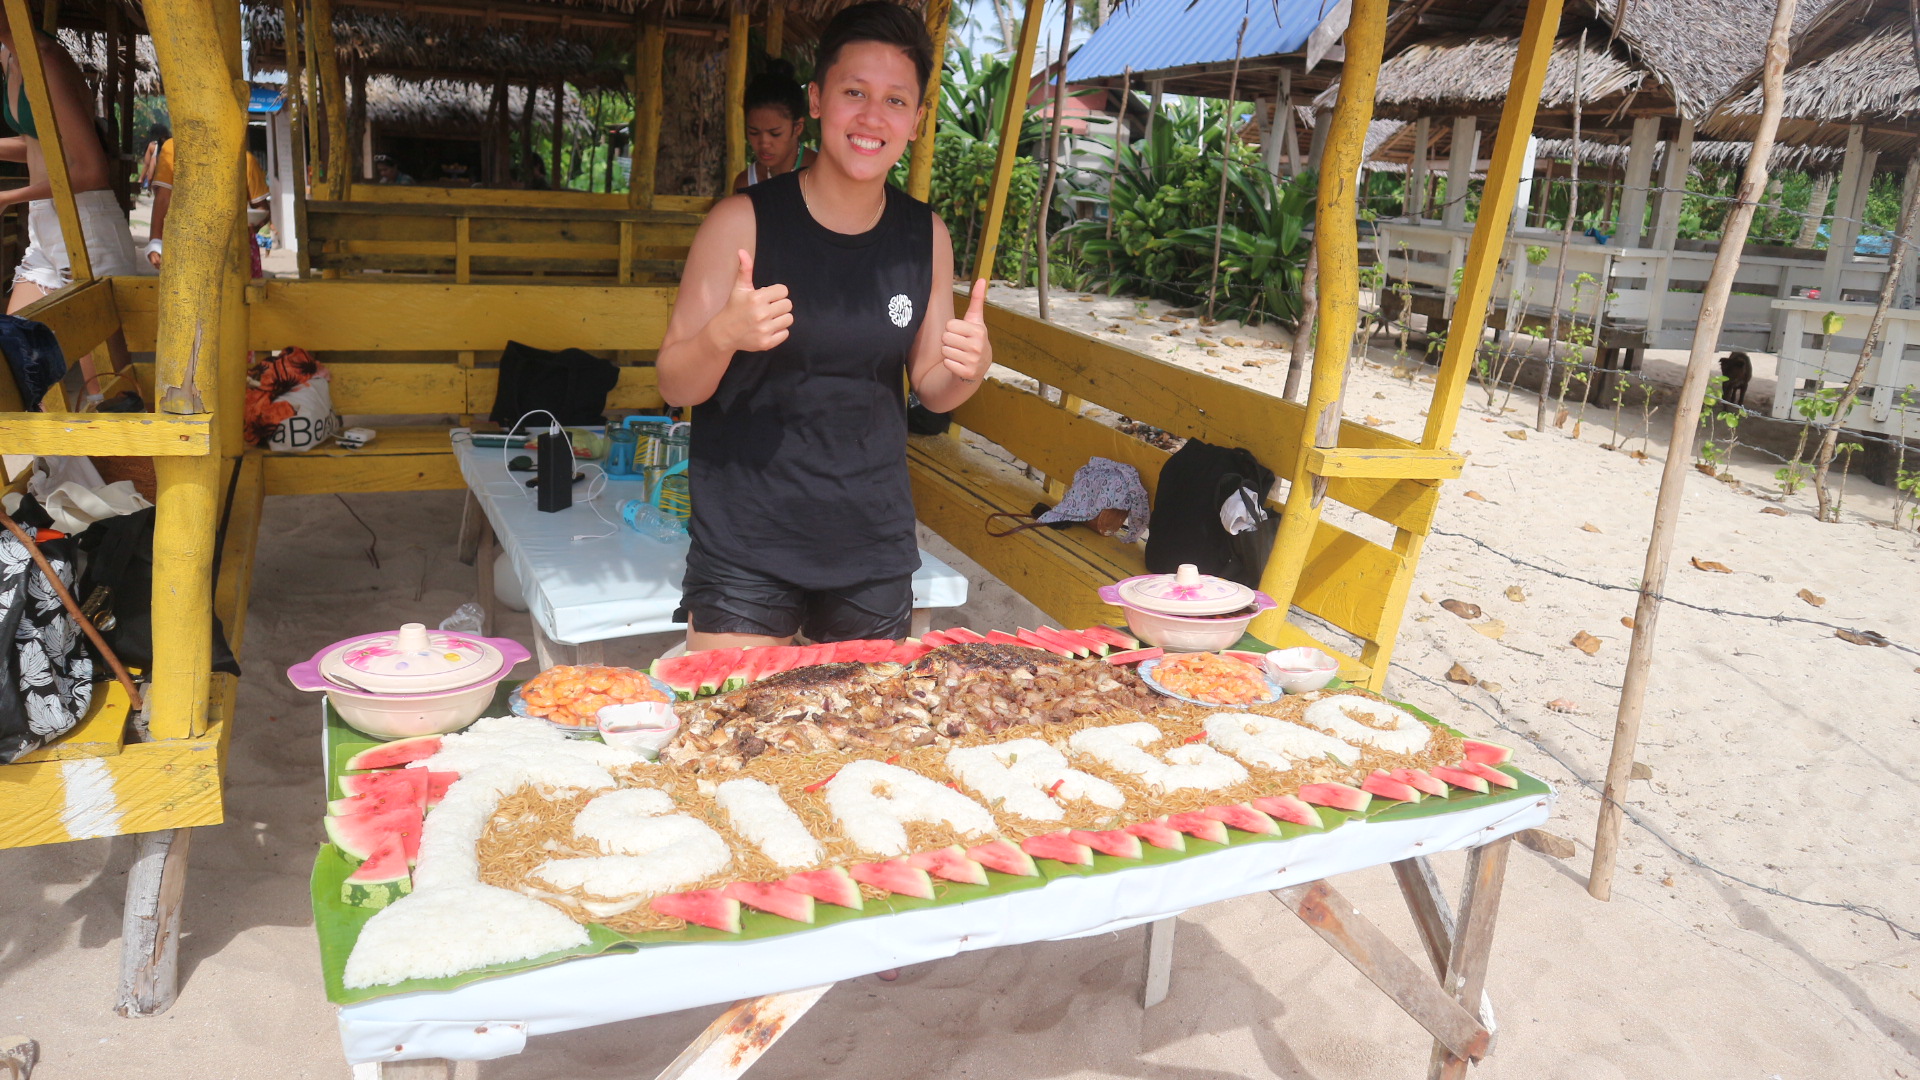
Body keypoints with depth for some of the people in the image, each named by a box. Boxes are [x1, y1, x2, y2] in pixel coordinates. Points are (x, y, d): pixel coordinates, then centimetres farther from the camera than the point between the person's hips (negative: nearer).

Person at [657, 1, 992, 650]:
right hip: (747, 543, -3)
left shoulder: (925, 236, 1)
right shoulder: (744, 221, -9)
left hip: (875, 548, 4)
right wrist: (723, 335, -26)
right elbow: (675, 387, -6)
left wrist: (971, 367, -11)